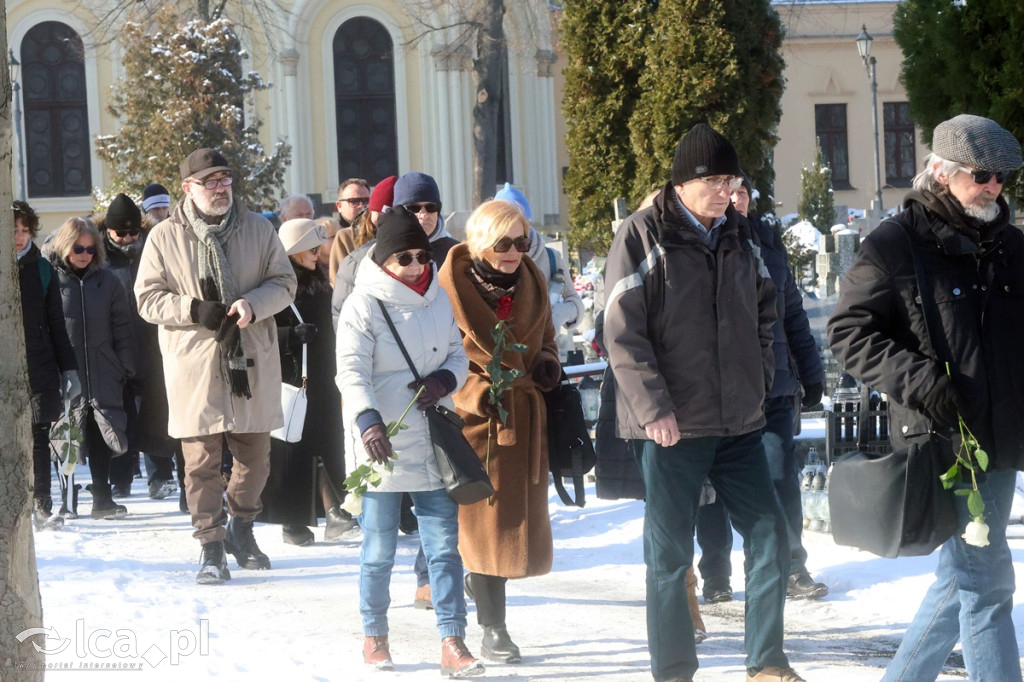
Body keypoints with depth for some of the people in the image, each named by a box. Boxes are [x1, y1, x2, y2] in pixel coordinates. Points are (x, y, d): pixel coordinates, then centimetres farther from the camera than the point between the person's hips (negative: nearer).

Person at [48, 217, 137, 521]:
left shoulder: (106, 280, 7)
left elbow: (122, 327, 9)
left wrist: (125, 367, 4)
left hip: (102, 374, 3)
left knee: (100, 438, 5)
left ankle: (102, 497, 10)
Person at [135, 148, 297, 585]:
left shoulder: (257, 229, 6)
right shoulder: (165, 238, 0)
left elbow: (284, 282, 6)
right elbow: (148, 298, 1)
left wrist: (253, 303, -15)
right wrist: (196, 310, -15)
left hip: (252, 362, 2)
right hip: (195, 366, -2)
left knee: (255, 455, 10)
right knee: (202, 460, -3)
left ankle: (242, 528, 32)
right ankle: (211, 545, 7)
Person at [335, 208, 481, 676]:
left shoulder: (438, 299, 8)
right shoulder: (363, 304, -8)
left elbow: (458, 353, 17)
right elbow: (351, 370, -17)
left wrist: (447, 379, -7)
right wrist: (367, 419, -33)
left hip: (433, 443, 4)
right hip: (381, 444, -4)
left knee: (445, 545, 0)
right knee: (379, 550, 6)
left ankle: (452, 643, 0)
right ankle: (374, 636, 22)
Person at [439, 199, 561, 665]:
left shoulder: (532, 281, 7)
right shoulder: (453, 284, -9)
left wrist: (547, 363, 0)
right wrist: (475, 394, -17)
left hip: (526, 417, 5)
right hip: (476, 417, -5)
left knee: (522, 518, 9)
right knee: (487, 520, -3)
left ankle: (486, 580, 37)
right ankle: (493, 631, 5)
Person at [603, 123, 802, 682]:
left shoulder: (738, 237, 11)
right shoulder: (643, 236, -8)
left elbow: (763, 313, 24)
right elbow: (622, 332, -12)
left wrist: (758, 379, 12)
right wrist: (654, 408, -17)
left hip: (739, 422, 6)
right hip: (673, 425, -5)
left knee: (769, 537, 4)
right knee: (669, 554, 2)